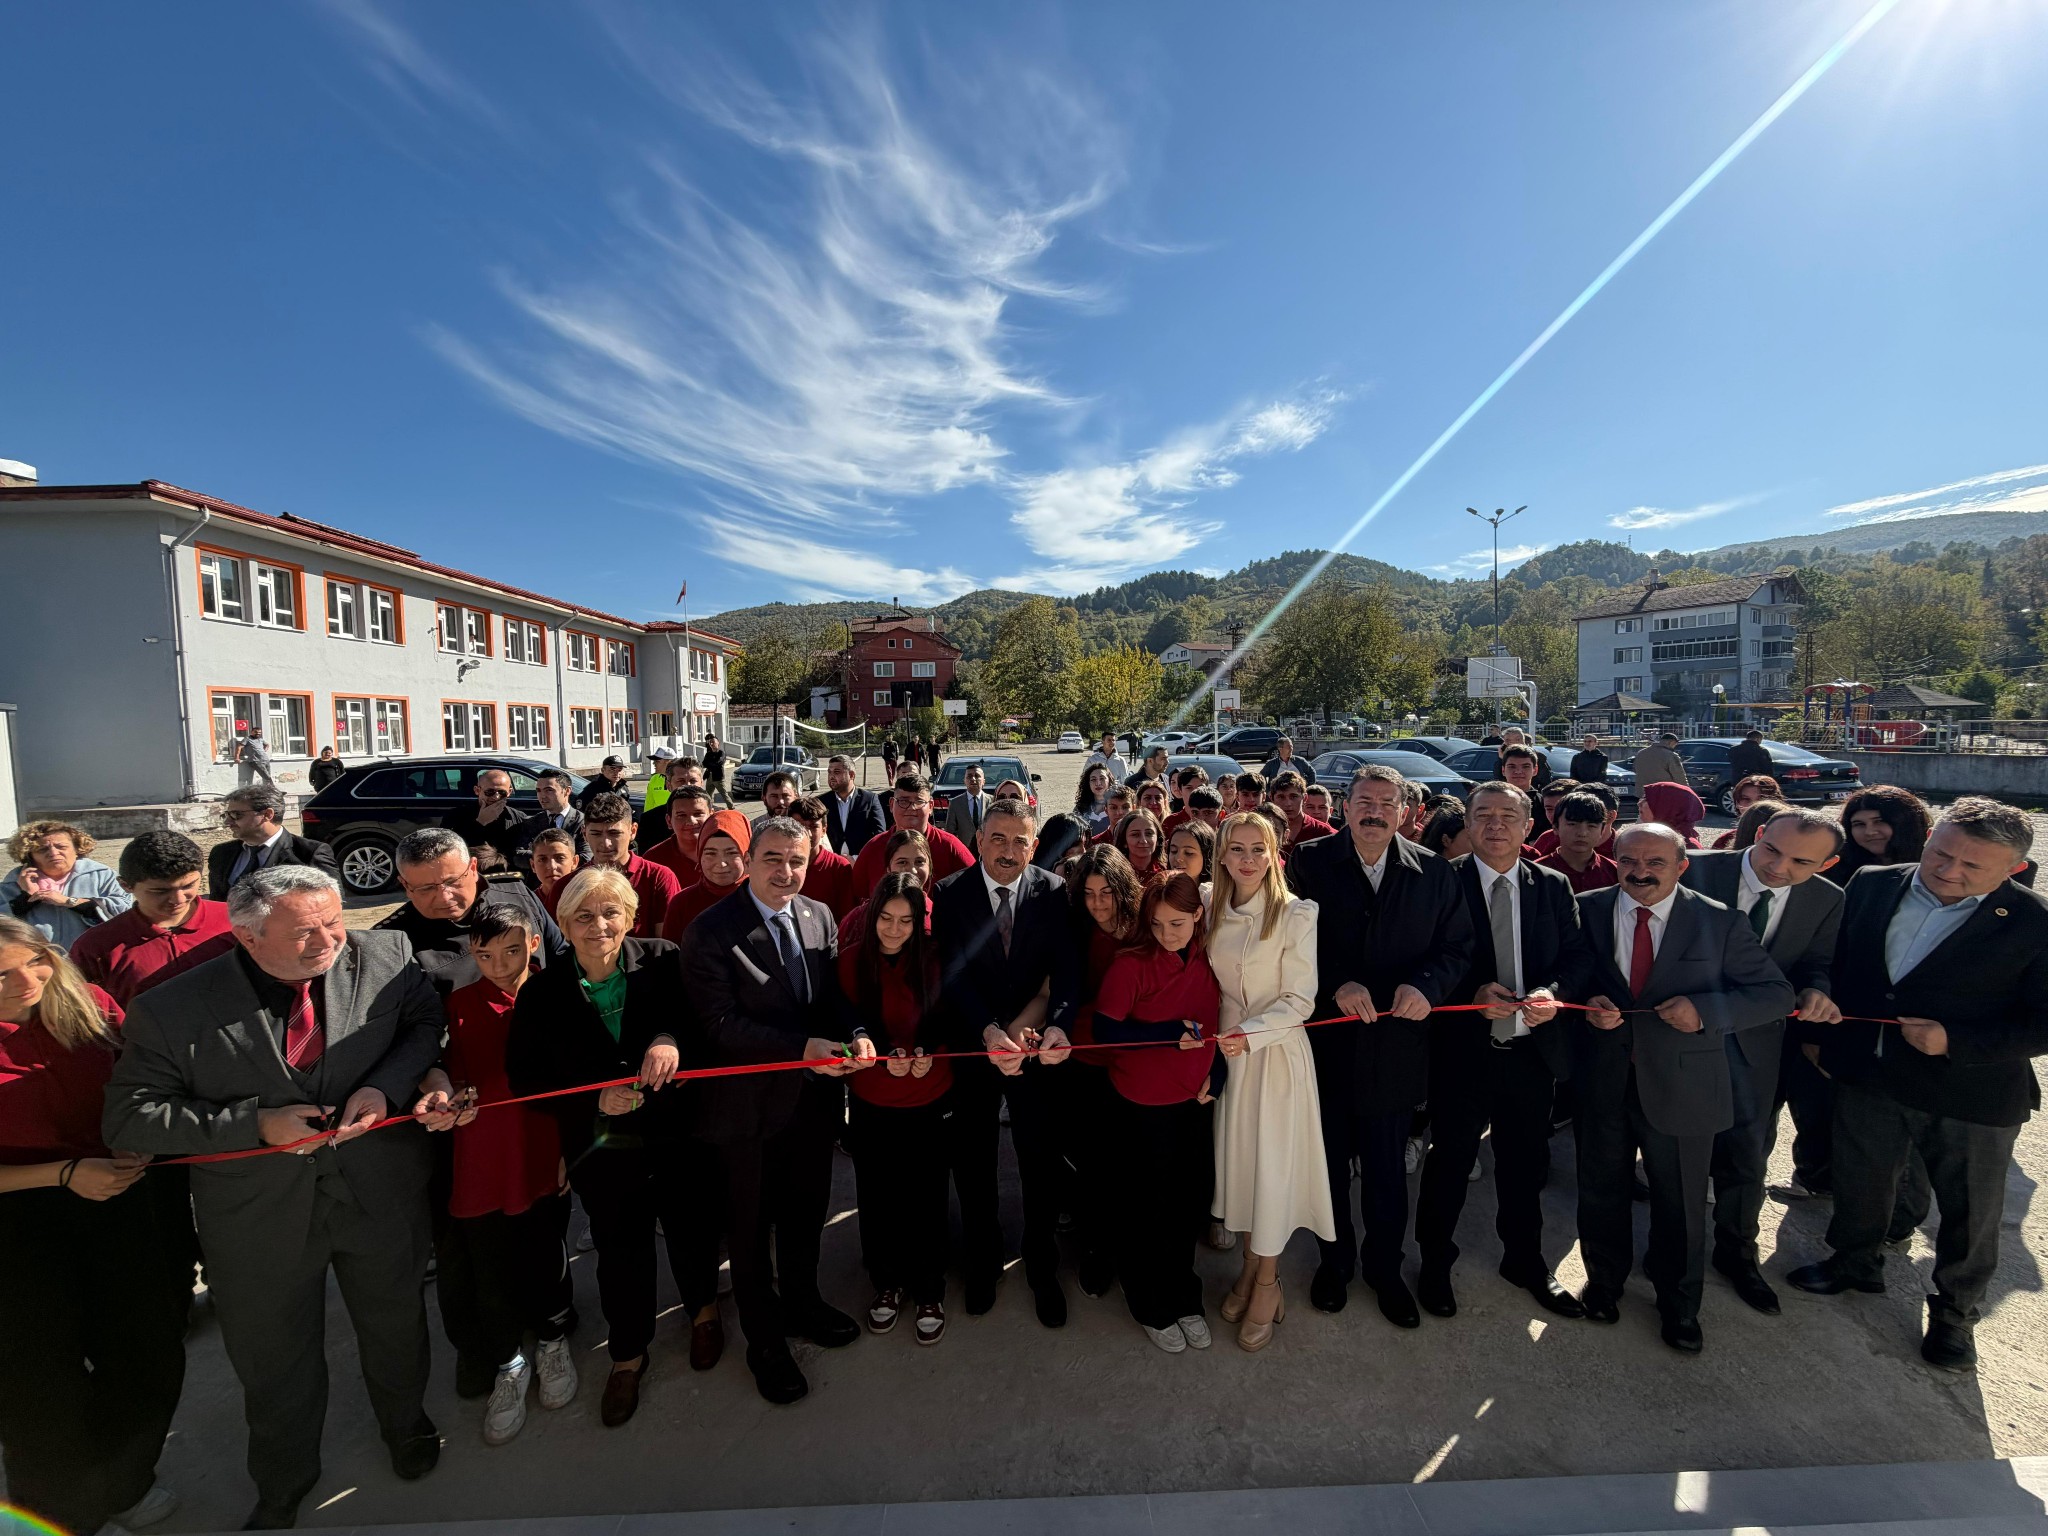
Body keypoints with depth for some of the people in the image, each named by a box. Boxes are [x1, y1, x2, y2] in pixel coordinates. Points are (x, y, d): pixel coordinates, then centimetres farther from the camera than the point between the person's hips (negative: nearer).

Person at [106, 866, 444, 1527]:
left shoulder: (388, 957, -17)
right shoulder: (171, 1010, -18)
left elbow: (429, 1023, -3)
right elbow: (129, 1119, -12)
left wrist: (385, 1085, -20)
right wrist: (256, 1123, -25)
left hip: (382, 1196, 1)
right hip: (262, 1219, 0)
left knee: (395, 1327, 25)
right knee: (274, 1361, 23)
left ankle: (405, 1422, 58)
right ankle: (282, 1487, 55)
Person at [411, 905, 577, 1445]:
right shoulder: (458, 1005, -5)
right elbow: (444, 1070, -3)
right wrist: (438, 1095, -27)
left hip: (543, 1158, -1)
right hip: (480, 1163, 1)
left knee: (544, 1263, 16)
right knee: (489, 1274, 14)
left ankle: (553, 1344, 45)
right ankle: (507, 1368, 41)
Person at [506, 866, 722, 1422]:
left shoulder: (664, 962, -13)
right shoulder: (541, 993, -7)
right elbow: (524, 1077, -4)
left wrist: (671, 1039, -38)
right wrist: (595, 1099, -17)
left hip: (677, 1133, 0)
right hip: (603, 1145, 1)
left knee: (692, 1228, 18)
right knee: (621, 1251, 16)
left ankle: (703, 1309, 50)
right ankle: (628, 1354, 43)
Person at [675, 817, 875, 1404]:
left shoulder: (820, 917, -2)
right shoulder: (711, 931, -18)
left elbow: (838, 995, 2)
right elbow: (721, 1024, -23)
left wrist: (855, 1035, -19)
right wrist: (802, 1048, -30)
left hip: (814, 1097, 5)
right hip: (750, 1104, -4)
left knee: (806, 1212, 25)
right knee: (750, 1226, 17)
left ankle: (801, 1303, 51)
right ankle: (764, 1339, 41)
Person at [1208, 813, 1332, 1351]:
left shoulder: (1297, 914, -12)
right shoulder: (1213, 912, 2)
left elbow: (1300, 1000, -12)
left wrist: (1249, 1035, -21)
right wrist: (1215, 1037, 1)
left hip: (1278, 1052, -4)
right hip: (1228, 1051, 4)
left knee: (1273, 1162, 5)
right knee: (1235, 1157, 13)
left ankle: (1267, 1283, 25)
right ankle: (1249, 1265, 33)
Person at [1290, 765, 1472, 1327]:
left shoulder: (1434, 872, -1)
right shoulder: (1310, 862, -7)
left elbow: (1457, 946, 1)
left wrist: (1425, 986, -18)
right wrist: (1336, 985, -21)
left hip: (1395, 1041, 1)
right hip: (1325, 1040, 0)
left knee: (1387, 1165, 16)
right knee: (1330, 1159, 18)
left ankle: (1384, 1266, 40)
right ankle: (1335, 1257, 41)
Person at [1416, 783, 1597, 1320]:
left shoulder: (1553, 887, 5)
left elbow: (1579, 954, -1)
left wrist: (1553, 992, -20)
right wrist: (1474, 991, -25)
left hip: (1532, 1049, 4)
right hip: (1462, 1049, -3)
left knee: (1526, 1161, 20)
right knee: (1449, 1160, 11)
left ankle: (1525, 1260, 44)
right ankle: (1435, 1264, 32)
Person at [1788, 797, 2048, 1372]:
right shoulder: (1872, 886, -7)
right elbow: (1835, 964, 5)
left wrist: (1956, 1042, -23)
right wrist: (1818, 1033, 3)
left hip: (1973, 1094, -2)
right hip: (1867, 1076, 3)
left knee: (1970, 1212, 18)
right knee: (1858, 1181, 21)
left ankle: (1955, 1311, 42)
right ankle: (1855, 1263, 47)